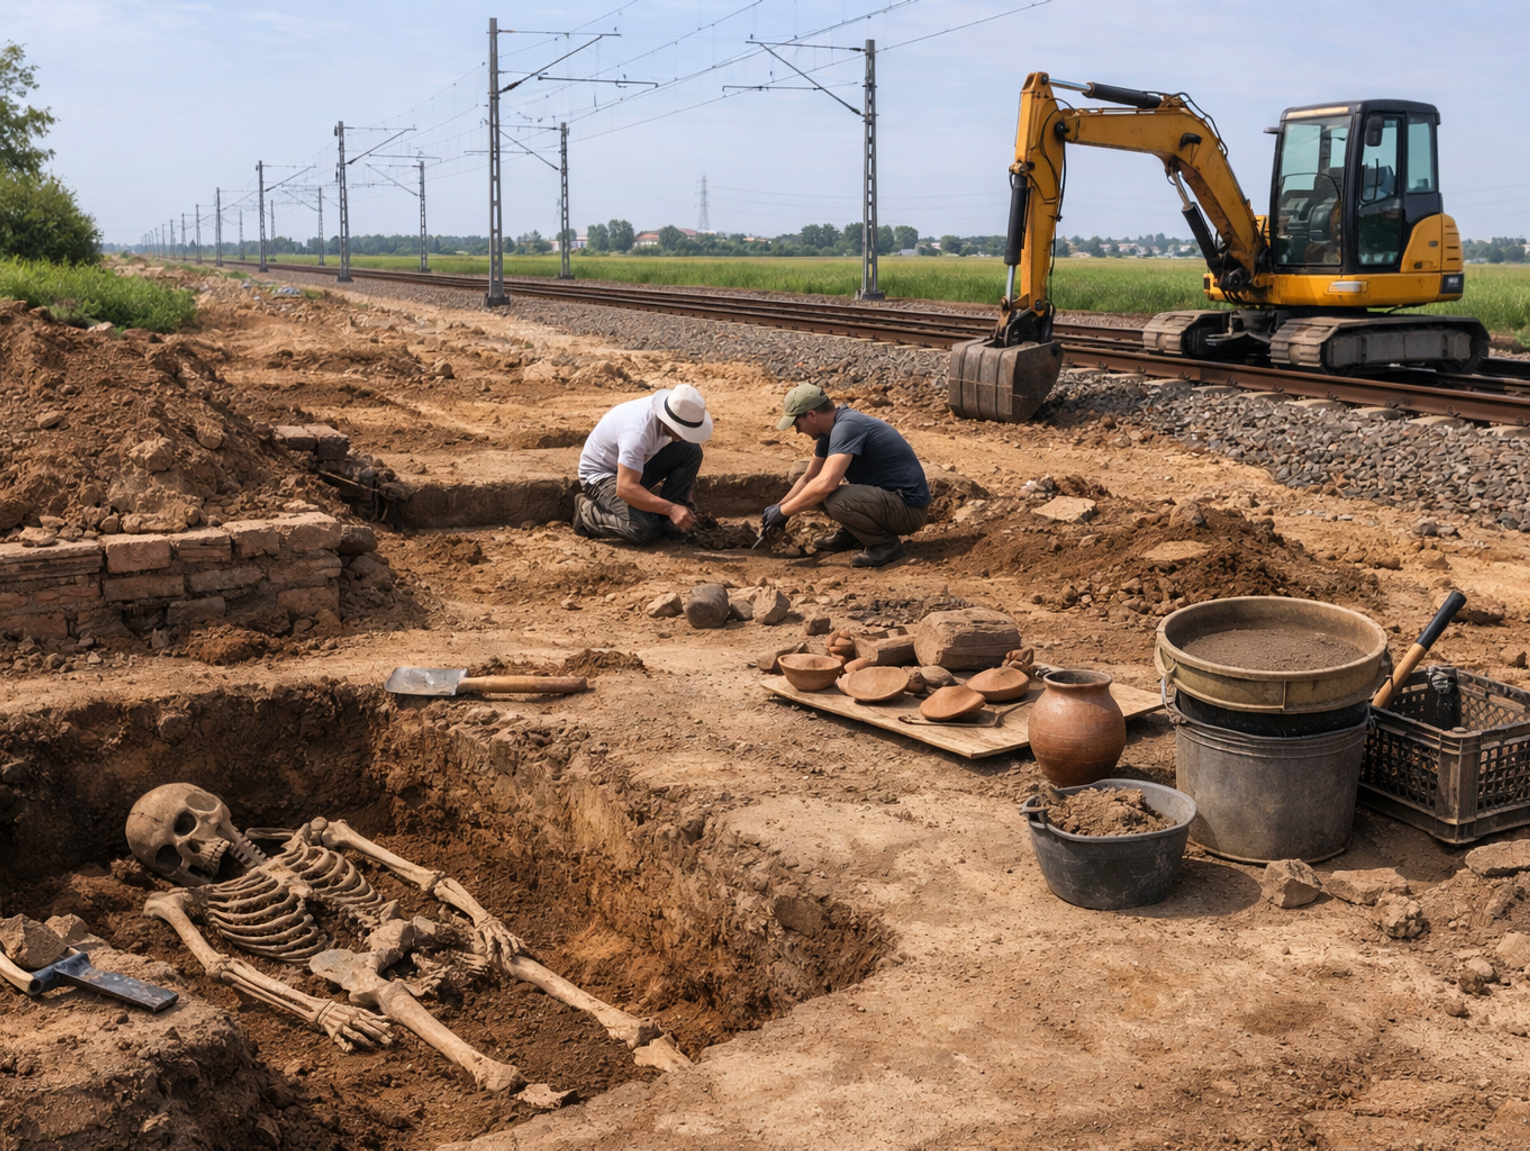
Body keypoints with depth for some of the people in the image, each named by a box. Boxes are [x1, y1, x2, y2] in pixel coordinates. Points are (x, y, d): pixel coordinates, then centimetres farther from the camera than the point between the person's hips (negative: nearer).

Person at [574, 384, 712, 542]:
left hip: (637, 465, 8)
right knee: (645, 529, -31)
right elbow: (625, 488, -40)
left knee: (691, 450, -13)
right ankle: (587, 512, -5)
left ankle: (668, 522, -5)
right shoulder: (638, 432, -37)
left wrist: (684, 495, 4)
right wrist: (671, 508, -42)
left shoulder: (671, 410, -12)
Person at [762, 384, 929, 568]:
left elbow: (825, 484, -34)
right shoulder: (832, 429, 7)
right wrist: (777, 508, 10)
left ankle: (886, 543, -11)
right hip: (885, 493, 9)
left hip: (909, 508, -9)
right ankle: (850, 534, 17)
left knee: (835, 500, -34)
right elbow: (808, 479, 19)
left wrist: (783, 511, -23)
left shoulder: (846, 427, -23)